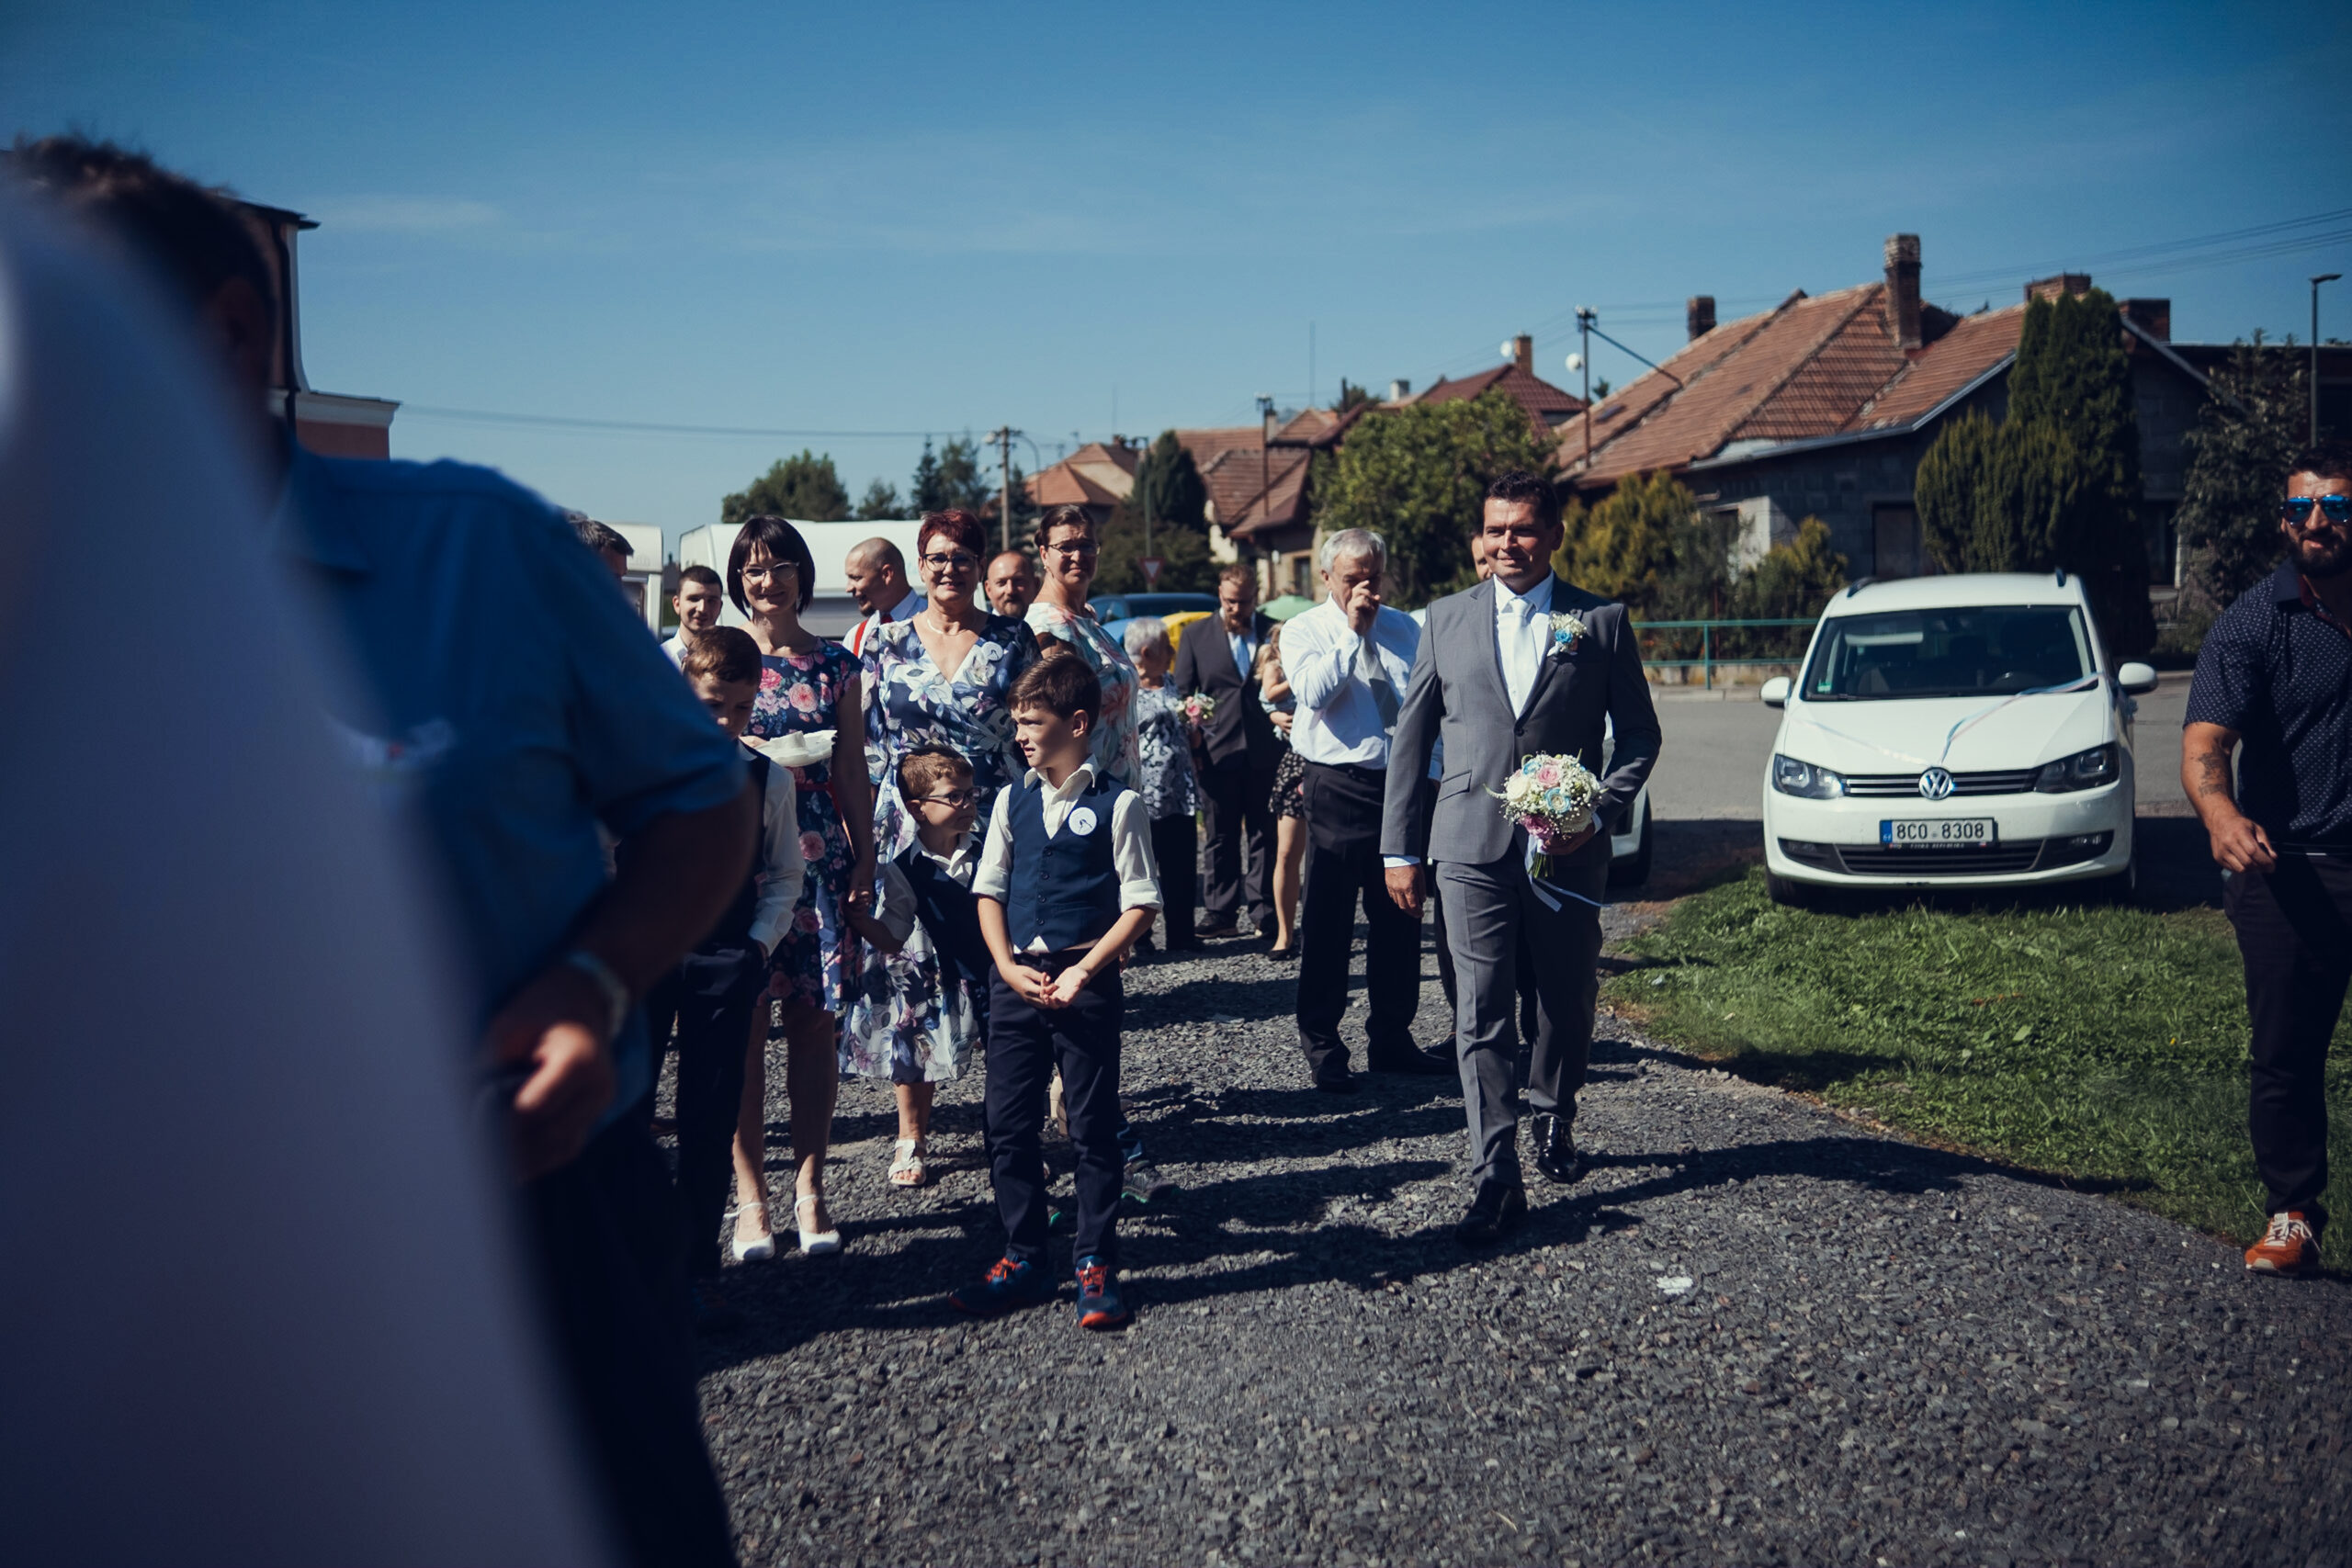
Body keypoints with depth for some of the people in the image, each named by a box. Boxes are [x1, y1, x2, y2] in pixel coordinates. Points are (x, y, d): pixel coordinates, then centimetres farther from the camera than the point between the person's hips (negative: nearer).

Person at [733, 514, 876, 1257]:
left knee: (815, 1020, 3)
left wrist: (864, 858, 6)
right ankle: (750, 1194, 8)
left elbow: (852, 771, 10)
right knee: (742, 1024, -1)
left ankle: (809, 1187, 13)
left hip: (819, 854, 2)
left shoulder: (835, 664, 10)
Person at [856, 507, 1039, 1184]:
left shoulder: (1012, 639, 4)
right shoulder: (887, 641, 7)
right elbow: (868, 745, 8)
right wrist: (864, 834, 2)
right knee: (905, 971, 1)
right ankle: (913, 1133, 13)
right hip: (907, 828, 1)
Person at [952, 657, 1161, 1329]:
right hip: (1015, 979, 5)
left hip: (1086, 983, -4)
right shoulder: (1011, 801, 8)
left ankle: (1096, 1266, 15)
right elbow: (989, 891, 10)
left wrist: (1083, 972, -14)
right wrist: (1009, 968, -4)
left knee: (1093, 1128, 3)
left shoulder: (1117, 804, -5)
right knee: (1009, 1125, 8)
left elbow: (1141, 904, -6)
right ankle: (1023, 1260, 21)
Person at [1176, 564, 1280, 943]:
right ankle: (1220, 914, 12)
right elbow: (1181, 695, 9)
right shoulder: (1196, 637, 8)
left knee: (1265, 835, 3)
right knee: (1221, 837, 6)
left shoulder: (1276, 633, 6)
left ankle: (1265, 915, 9)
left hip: (1265, 752, 0)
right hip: (1217, 753, 0)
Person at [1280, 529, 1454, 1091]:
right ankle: (1322, 1049, 9)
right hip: (1339, 787, -4)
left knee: (1400, 920, 11)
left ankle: (1391, 1039, 23)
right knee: (1327, 923, -1)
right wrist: (1351, 630, -13)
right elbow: (1313, 692, -16)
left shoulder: (1405, 629, 14)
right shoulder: (1303, 630, 2)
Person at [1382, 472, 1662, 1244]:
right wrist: (1400, 848, 6)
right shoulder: (1447, 620, 7)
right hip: (1473, 846, 0)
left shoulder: (1602, 622, 3)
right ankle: (1496, 1176, -3)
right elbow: (1411, 738, 10)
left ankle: (1553, 1119, 40)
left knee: (1568, 1002, 14)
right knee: (1483, 1011, -6)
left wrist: (1599, 812, -9)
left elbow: (1640, 735, 7)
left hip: (1569, 847, 0)